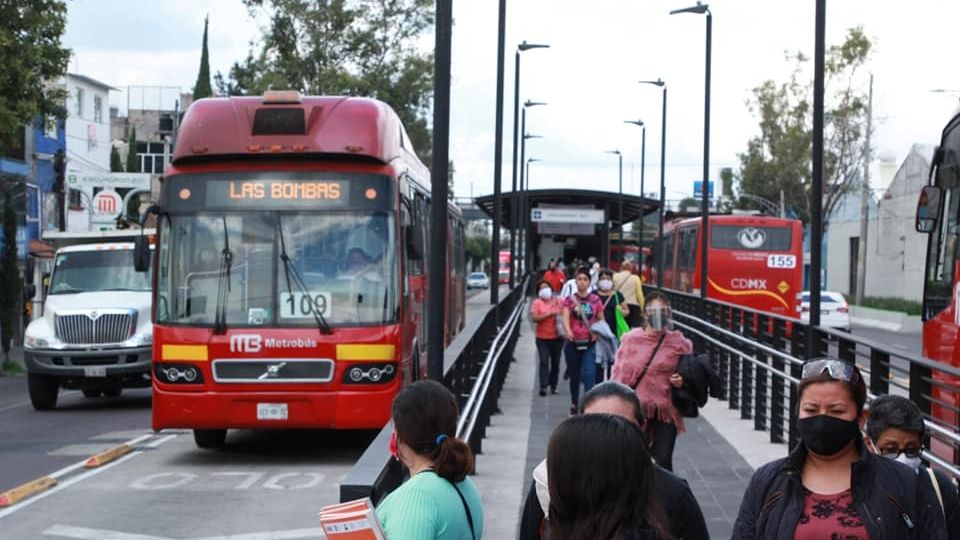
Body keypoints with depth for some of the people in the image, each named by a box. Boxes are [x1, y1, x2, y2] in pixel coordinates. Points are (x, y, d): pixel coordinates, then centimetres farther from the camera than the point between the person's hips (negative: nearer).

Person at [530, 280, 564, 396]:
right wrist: (549, 314, -17)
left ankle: (553, 385, 19)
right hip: (543, 338, -3)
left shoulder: (559, 301, 7)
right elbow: (534, 318, -11)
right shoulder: (537, 303, 0)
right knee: (544, 362, -9)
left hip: (557, 337, 3)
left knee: (556, 362, 8)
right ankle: (543, 386, -12)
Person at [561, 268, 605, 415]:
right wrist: (568, 331, -33)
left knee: (589, 374, -15)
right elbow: (565, 318, -12)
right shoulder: (569, 300, 1)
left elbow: (601, 320, 11)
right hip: (573, 342, 1)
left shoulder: (595, 300, 3)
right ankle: (574, 404, 27)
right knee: (574, 376, 11)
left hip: (590, 343, -1)